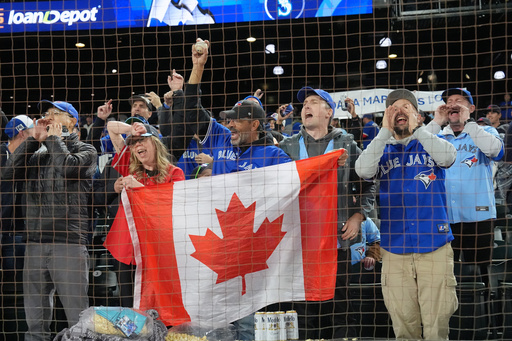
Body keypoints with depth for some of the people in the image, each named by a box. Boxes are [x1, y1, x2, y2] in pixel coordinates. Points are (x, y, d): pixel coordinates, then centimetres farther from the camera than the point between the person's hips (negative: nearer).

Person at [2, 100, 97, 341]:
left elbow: (67, 168, -14)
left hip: (69, 242, -5)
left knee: (76, 311, -7)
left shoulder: (85, 150, 7)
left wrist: (55, 139, 2)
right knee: (35, 318, 8)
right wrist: (34, 140, 6)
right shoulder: (38, 153, 20)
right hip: (35, 241, 5)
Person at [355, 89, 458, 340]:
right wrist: (385, 131, -9)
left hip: (434, 246, -1)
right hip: (394, 250, 1)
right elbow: (363, 170, -10)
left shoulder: (430, 143, 8)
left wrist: (415, 128, -11)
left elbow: (448, 157, -14)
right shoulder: (382, 150, 11)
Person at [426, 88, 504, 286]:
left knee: (479, 274, 4)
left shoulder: (485, 132, 6)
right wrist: (436, 122, -7)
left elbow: (494, 149, -18)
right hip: (442, 216, 3)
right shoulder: (438, 136, 12)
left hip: (478, 216, -2)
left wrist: (466, 121, -15)